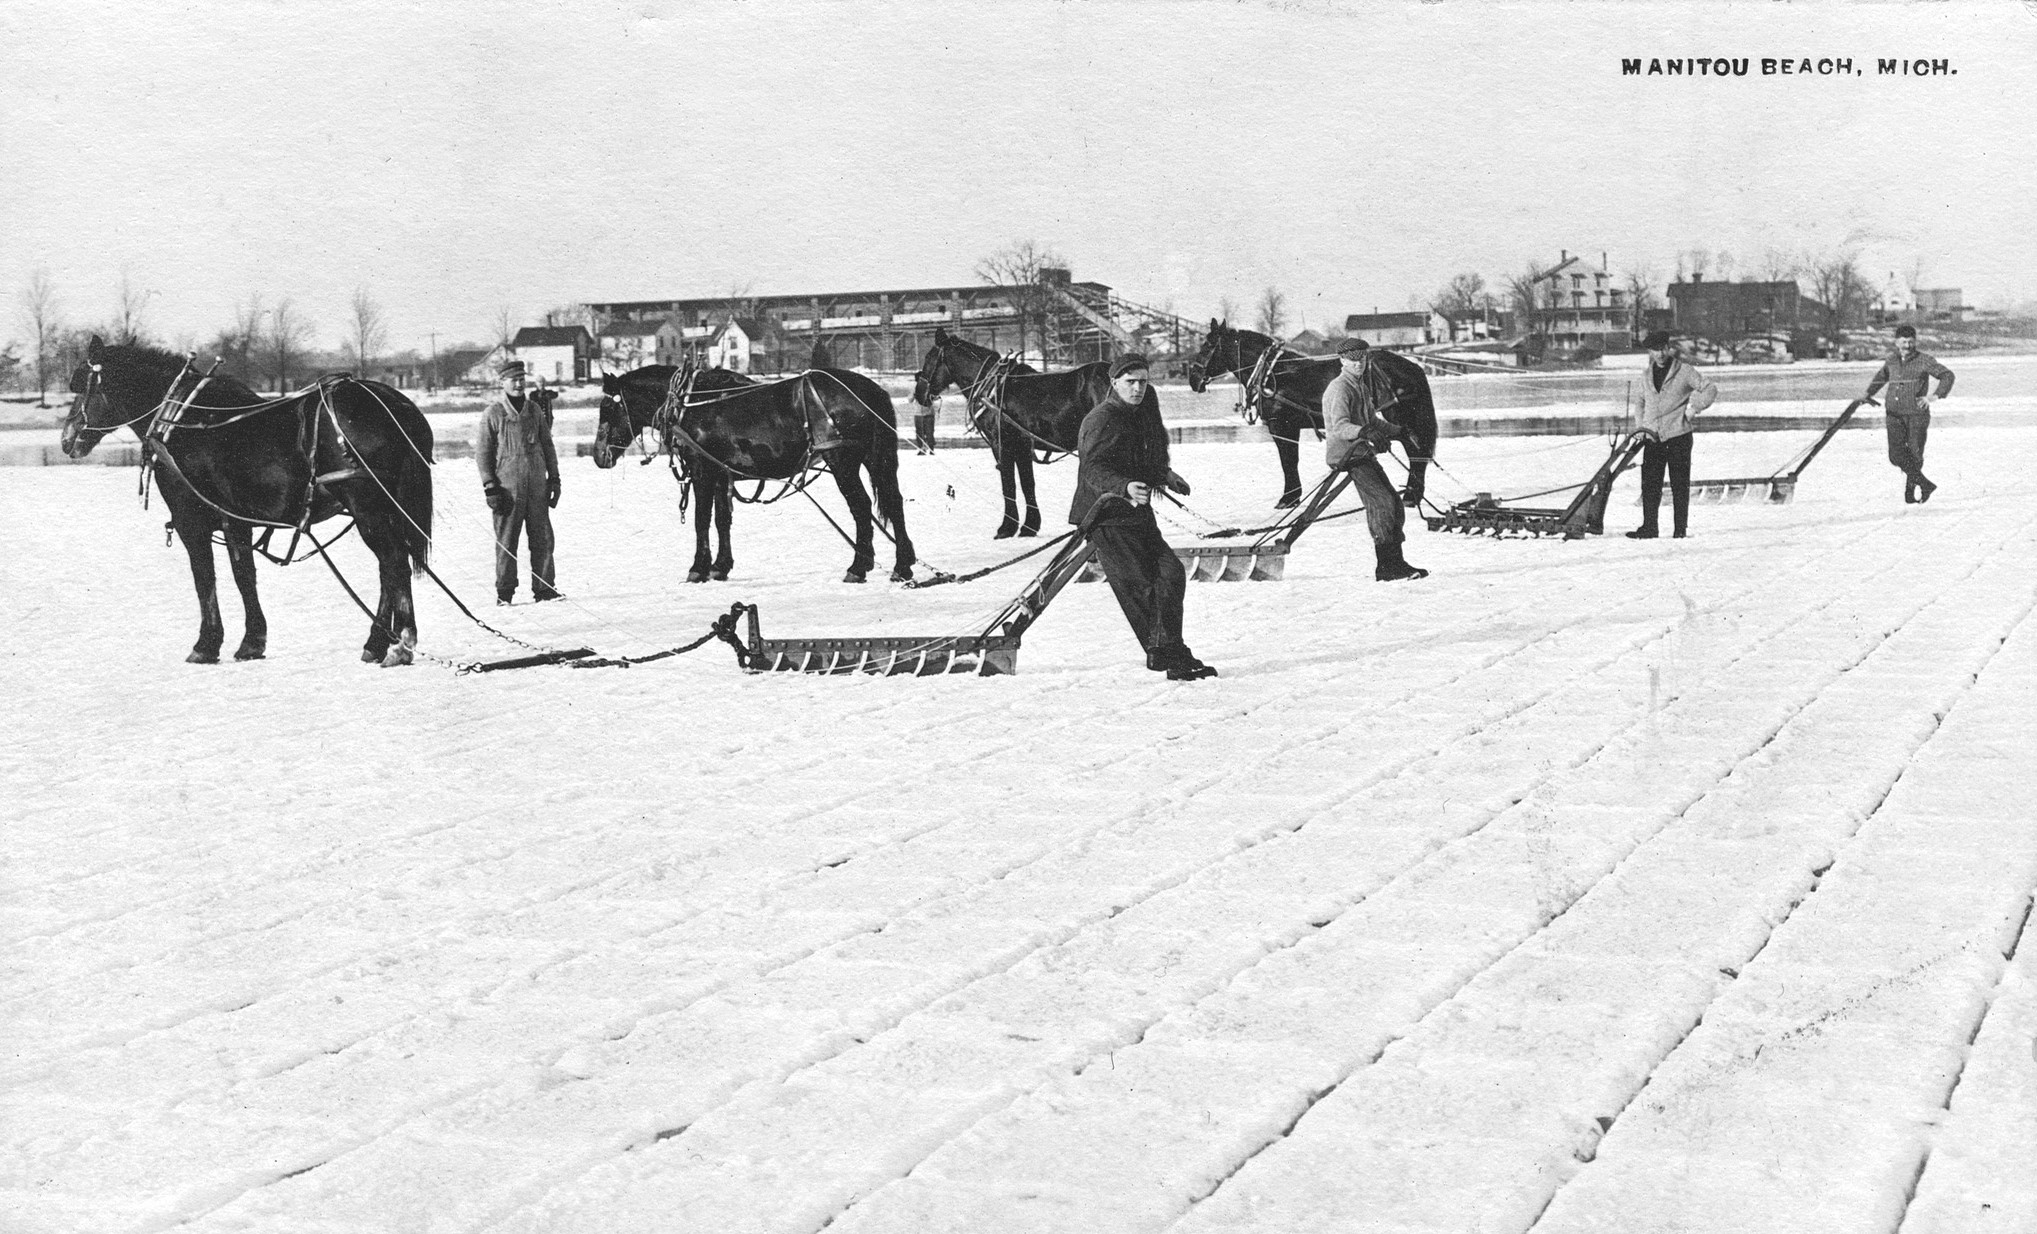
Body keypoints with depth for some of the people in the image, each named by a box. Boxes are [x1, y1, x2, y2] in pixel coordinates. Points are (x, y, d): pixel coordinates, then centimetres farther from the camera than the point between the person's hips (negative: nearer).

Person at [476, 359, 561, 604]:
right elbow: (482, 452, -1)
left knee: (543, 538, 4)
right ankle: (504, 591, 8)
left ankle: (544, 588, 12)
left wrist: (554, 478, 12)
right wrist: (490, 488, -7)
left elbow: (547, 445, 16)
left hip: (537, 484, 4)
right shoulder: (492, 414, -2)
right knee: (506, 540, 1)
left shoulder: (535, 410, 9)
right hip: (508, 487, -4)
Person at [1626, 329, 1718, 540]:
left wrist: (1694, 408, -10)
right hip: (1653, 438, 4)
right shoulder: (1646, 376, 12)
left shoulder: (1684, 370, -2)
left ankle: (1680, 528, 5)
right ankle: (1649, 527, 8)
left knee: (1679, 484, 0)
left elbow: (1710, 389, -1)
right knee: (1649, 484, 1)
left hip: (1678, 435, -4)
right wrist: (1641, 426, 11)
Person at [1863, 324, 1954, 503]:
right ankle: (1925, 485, 2)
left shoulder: (1925, 361, -3)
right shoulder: (1891, 362, 12)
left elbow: (1947, 375, -8)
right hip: (1894, 415, 4)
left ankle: (1910, 491, 18)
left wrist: (1935, 395, -21)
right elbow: (1880, 377, 33)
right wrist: (1869, 393, 22)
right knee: (1896, 455, -10)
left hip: (1917, 415, -4)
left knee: (1915, 454, 0)